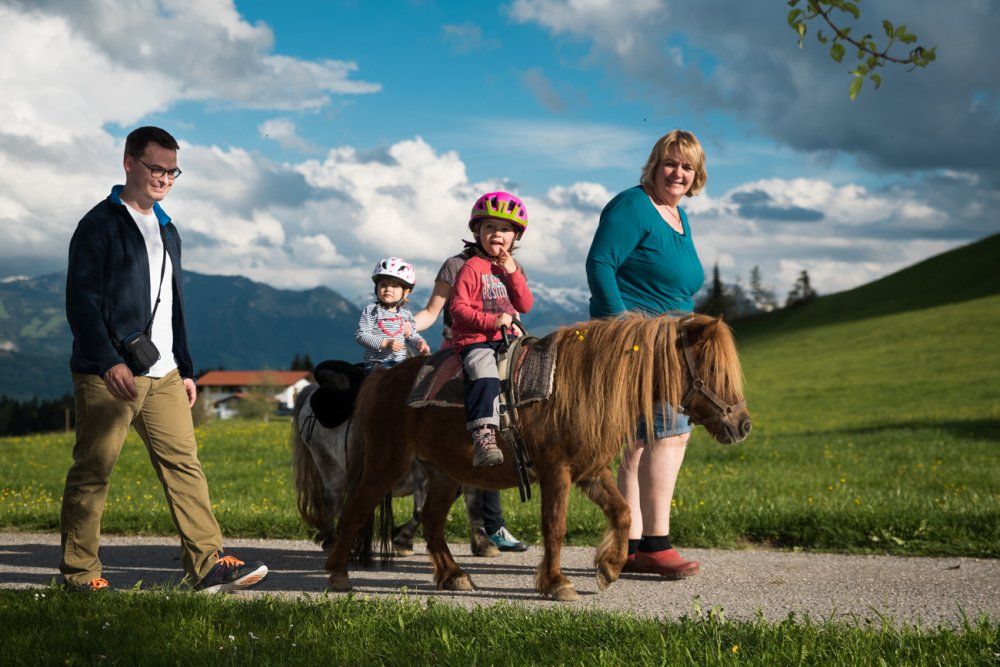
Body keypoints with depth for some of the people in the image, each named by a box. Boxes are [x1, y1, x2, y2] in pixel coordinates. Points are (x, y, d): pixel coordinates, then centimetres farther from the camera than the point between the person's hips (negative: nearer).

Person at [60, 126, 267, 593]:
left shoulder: (166, 230, 20)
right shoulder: (100, 224, -4)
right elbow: (81, 301, -12)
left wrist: (185, 369, 20)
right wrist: (109, 362, -21)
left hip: (162, 375, 7)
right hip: (108, 375, -7)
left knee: (184, 464, 0)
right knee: (92, 471, -1)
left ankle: (209, 564, -1)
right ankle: (79, 572, 9)